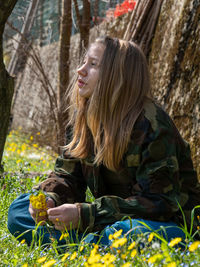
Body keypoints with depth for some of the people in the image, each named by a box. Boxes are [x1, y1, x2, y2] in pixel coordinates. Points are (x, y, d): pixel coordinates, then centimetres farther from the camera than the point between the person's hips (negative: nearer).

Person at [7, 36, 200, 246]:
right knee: (19, 211, -4)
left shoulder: (152, 125, -21)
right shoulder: (82, 117, 3)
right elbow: (67, 174, 8)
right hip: (112, 220, 7)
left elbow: (159, 204, -24)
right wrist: (50, 199, -17)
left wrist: (85, 215, -30)